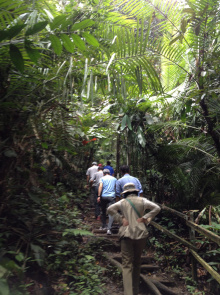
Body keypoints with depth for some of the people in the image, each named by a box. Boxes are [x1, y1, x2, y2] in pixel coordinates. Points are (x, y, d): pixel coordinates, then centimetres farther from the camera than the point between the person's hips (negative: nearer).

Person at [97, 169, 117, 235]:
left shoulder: (102, 178, 7)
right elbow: (116, 188, 23)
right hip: (111, 197, 0)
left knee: (103, 212, 16)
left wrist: (99, 196, -11)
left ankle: (104, 226, 26)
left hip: (103, 196, 0)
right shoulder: (114, 179, 15)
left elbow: (100, 186, -7)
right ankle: (109, 228, -19)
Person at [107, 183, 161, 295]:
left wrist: (121, 219, -6)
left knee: (127, 265, 0)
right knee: (137, 262, 18)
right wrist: (145, 218, -5)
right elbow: (157, 208, -6)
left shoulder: (122, 202, 2)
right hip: (140, 233, 2)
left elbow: (109, 209, -9)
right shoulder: (142, 200, 3)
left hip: (127, 234, -2)